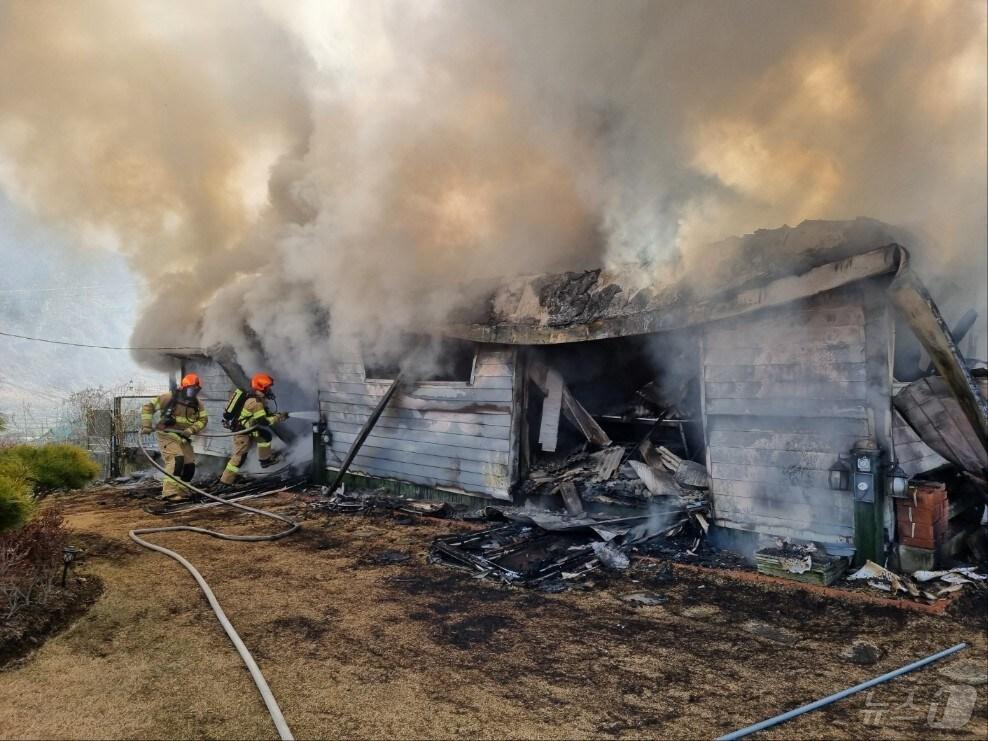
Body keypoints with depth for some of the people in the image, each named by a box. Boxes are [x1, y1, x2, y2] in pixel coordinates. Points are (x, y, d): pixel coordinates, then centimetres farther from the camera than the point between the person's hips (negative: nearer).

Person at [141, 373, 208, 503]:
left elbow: (203, 419, 3)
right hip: (167, 435, -7)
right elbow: (148, 407, -6)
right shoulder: (169, 397, -11)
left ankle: (181, 491, 24)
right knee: (176, 459, -25)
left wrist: (191, 429, -14)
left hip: (183, 437, 7)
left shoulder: (197, 403, 4)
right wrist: (146, 425, -14)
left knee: (190, 465, 6)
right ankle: (171, 492, -26)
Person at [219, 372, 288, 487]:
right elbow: (263, 421, -25)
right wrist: (279, 417, -18)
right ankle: (225, 482, -2)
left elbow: (262, 413, 16)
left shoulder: (255, 396, 5)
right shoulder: (255, 401, -24)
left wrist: (274, 414, 1)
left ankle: (265, 459, 26)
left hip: (247, 429, 10)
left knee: (266, 435, 16)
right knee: (239, 456, -7)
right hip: (242, 432, -10)